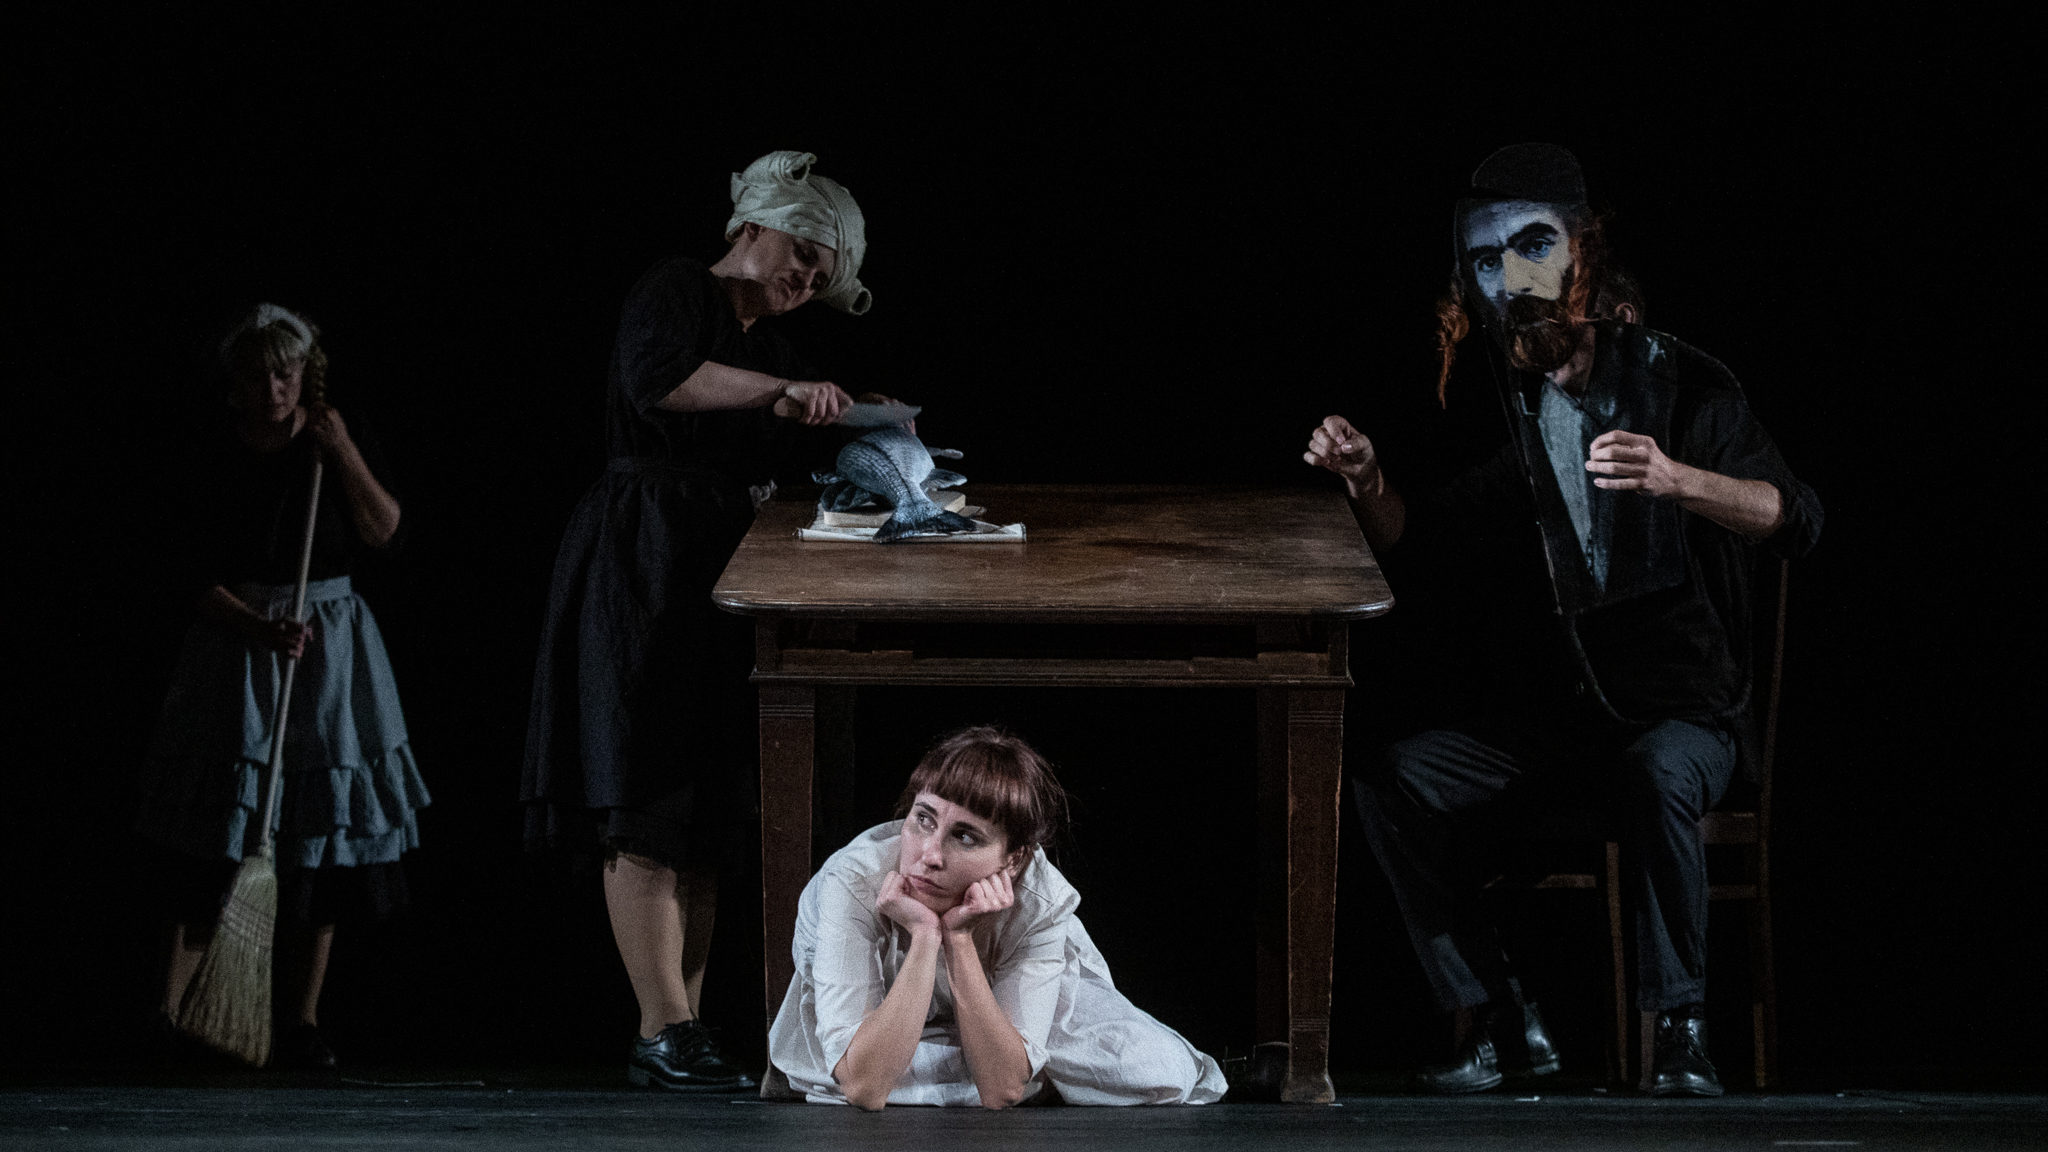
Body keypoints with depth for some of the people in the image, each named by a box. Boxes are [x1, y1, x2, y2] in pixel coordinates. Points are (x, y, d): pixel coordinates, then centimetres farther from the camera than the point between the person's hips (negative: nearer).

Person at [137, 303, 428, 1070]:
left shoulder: (343, 438, 2)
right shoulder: (220, 458, -1)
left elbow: (386, 533, -6)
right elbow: (200, 582, -3)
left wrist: (341, 453, -14)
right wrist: (263, 631, -19)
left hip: (332, 649, 2)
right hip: (235, 637, -1)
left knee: (322, 840, 1)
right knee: (215, 840, -11)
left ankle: (301, 1021, 7)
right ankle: (167, 1013, -16)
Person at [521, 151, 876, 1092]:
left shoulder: (772, 352, 23)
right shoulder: (679, 291, -1)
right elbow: (658, 376, -23)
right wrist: (785, 390, -27)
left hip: (721, 574, 9)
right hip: (642, 565, -9)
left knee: (707, 818, 5)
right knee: (649, 809, -11)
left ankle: (683, 1026, 6)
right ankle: (664, 1032, -15)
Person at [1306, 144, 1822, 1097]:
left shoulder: (1677, 384, -7)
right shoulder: (1506, 409, 7)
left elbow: (1795, 520, -18)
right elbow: (1408, 535, 11)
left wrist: (1678, 480, -36)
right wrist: (1366, 481, -12)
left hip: (1686, 704, -5)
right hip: (1557, 705, 5)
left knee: (1656, 780, -39)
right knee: (1394, 784, -18)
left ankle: (1679, 1026, -23)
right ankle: (1493, 1019, -9)